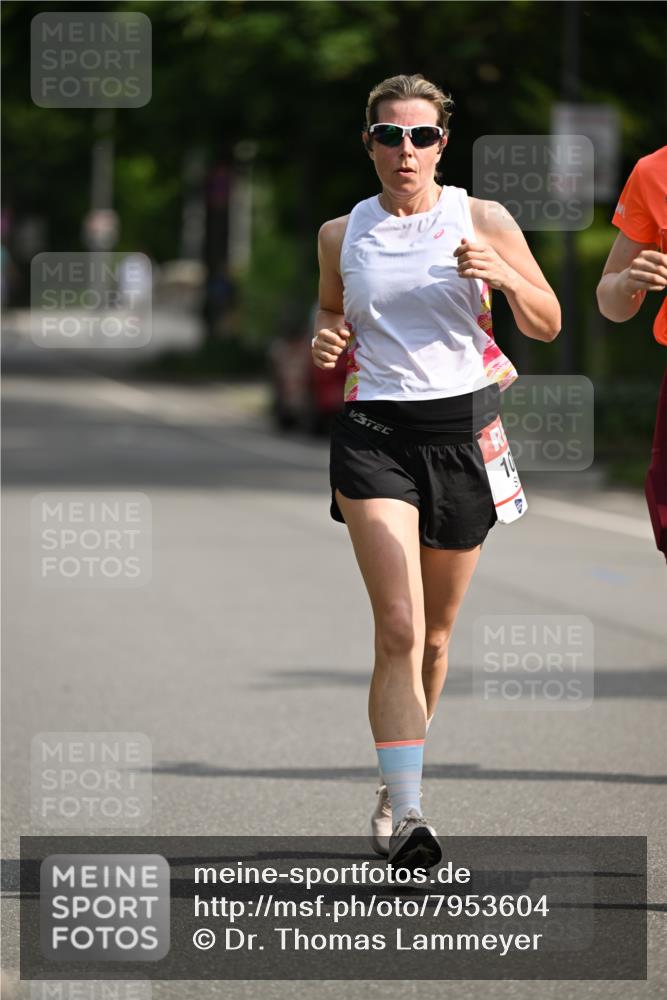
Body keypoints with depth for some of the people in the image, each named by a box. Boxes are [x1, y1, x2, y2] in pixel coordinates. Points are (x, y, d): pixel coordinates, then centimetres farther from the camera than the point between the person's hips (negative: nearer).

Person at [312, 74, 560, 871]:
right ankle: (405, 815, -20)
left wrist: (506, 276, -16)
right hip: (374, 433, -1)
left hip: (462, 427, 1)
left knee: (434, 633, 12)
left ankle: (395, 783, 34)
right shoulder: (341, 235, 6)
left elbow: (547, 327, 3)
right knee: (399, 628, -16)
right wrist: (325, 342, 1)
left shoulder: (482, 221, 2)